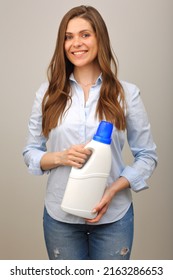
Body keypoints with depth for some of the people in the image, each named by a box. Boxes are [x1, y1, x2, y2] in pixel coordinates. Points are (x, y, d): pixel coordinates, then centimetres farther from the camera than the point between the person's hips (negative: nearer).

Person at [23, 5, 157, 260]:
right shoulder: (48, 93, 0)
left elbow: (147, 155, 0)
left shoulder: (127, 93, -3)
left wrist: (113, 190, -14)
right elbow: (30, 152, 4)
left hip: (114, 216, 0)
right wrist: (60, 157, -16)